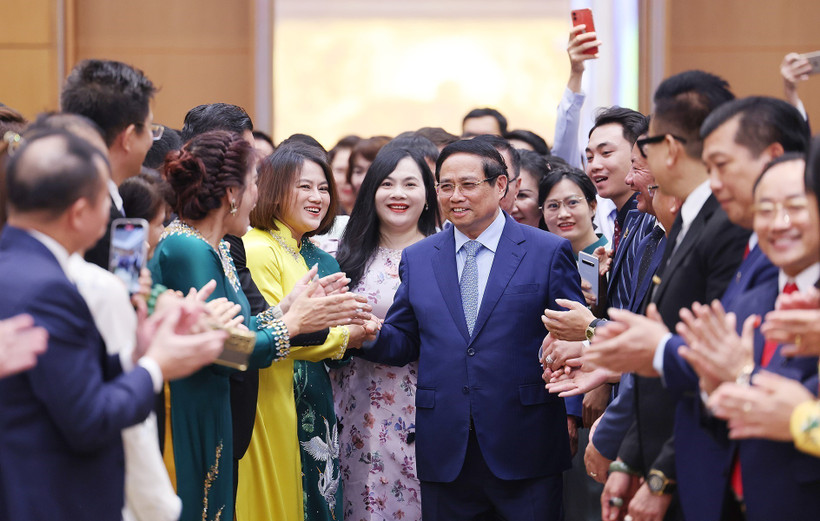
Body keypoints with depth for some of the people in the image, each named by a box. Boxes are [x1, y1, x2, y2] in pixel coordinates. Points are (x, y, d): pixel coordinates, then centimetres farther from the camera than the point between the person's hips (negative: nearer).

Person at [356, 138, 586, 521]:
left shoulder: (549, 252, 2)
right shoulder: (417, 258, 12)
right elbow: (404, 342, 13)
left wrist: (572, 415, -15)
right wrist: (370, 335, -9)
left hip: (524, 449, -2)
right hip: (444, 452, 3)